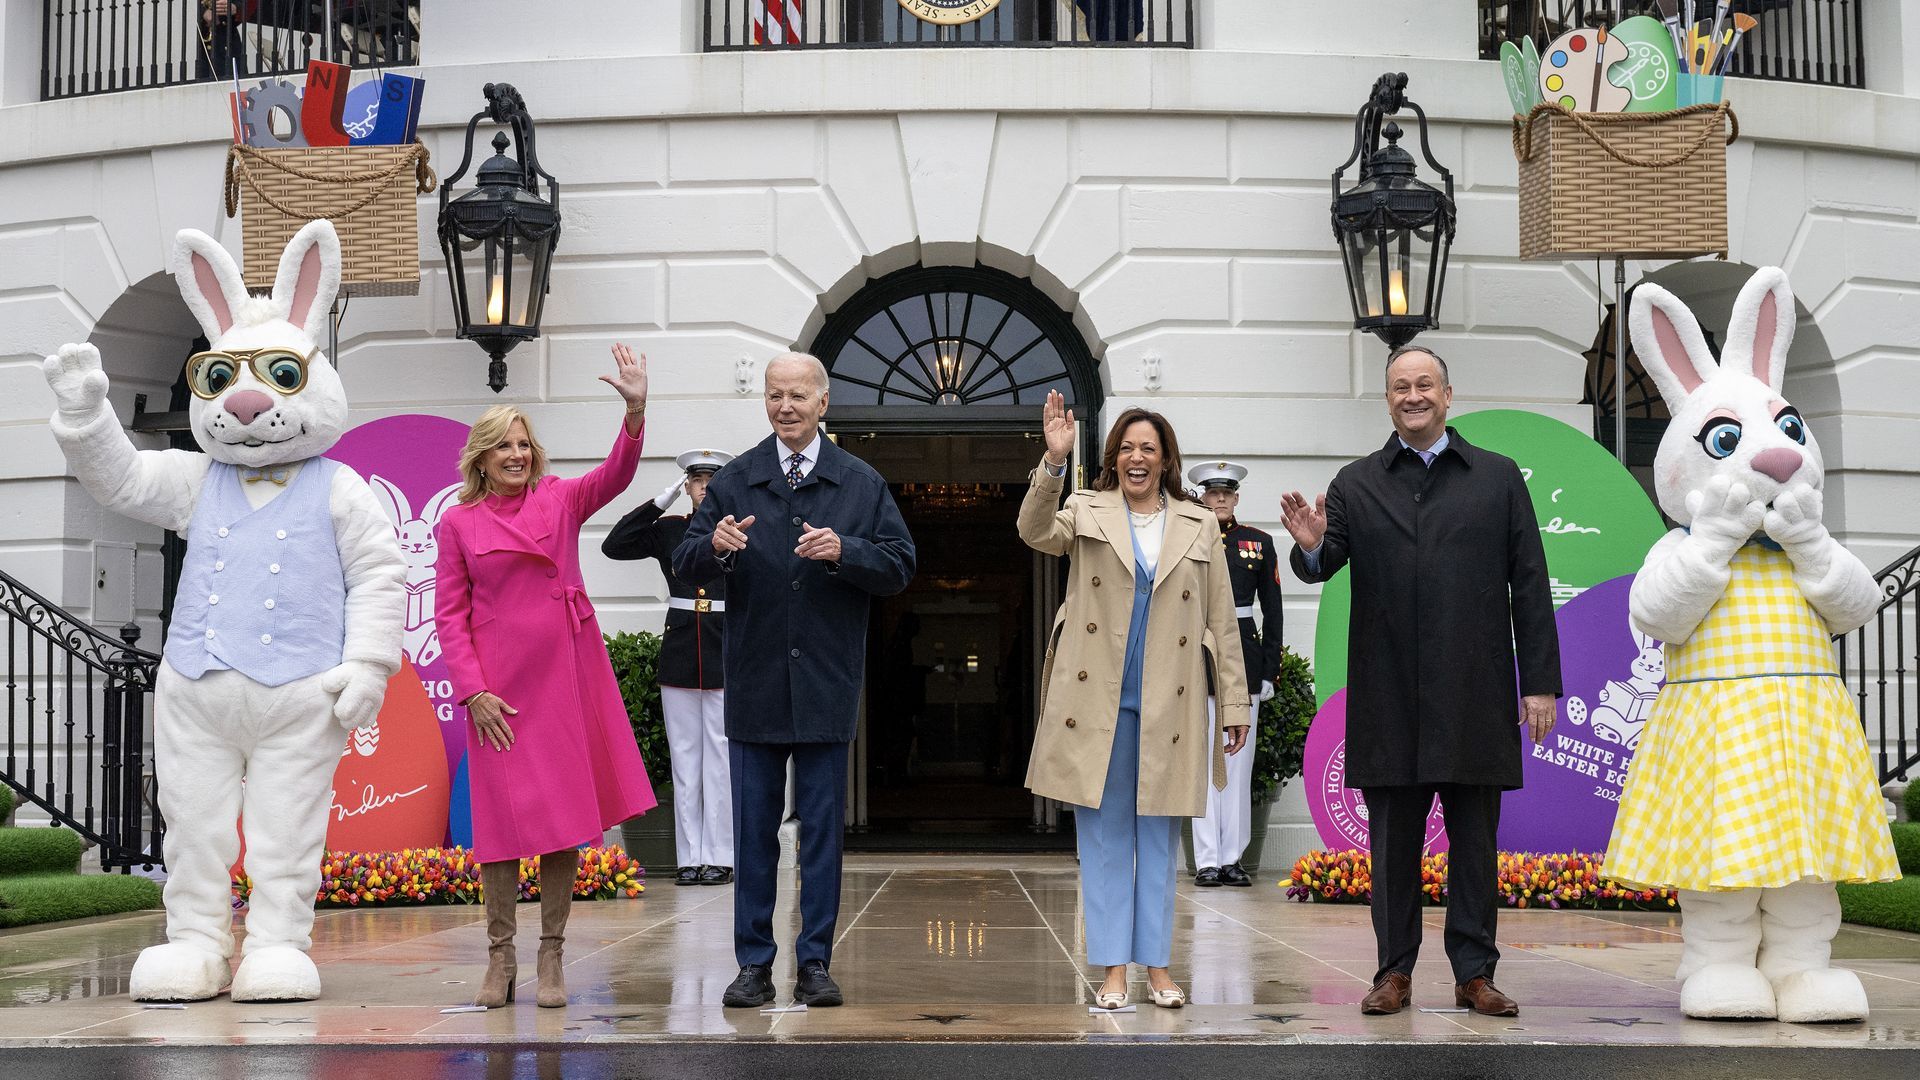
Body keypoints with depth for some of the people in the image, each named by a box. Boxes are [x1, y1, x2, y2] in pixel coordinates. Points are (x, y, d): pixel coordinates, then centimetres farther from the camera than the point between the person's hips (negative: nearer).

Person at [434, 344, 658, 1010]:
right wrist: (472, 691, -7)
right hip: (497, 684, -1)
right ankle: (499, 960, 13)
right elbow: (449, 613, 2)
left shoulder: (561, 500, 6)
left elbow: (616, 475, -12)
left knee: (566, 815, 3)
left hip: (566, 675, 1)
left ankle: (551, 960, 12)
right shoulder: (457, 523, 4)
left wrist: (635, 410, -28)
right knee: (503, 817, 1)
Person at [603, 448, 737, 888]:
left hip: (726, 655, -3)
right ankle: (690, 856, 10)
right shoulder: (668, 530, 8)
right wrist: (661, 501, -4)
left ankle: (720, 856, 5)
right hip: (679, 653, 3)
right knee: (684, 755, 5)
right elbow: (613, 546, -3)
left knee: (719, 754, -1)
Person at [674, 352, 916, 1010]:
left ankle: (815, 963, 13)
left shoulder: (862, 484, 6)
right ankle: (754, 964, 14)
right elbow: (686, 567, 2)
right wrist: (715, 546, -20)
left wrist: (843, 551, -17)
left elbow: (899, 567, 0)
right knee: (754, 830, 6)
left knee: (822, 828, 4)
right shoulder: (733, 481, 6)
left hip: (826, 684, -1)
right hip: (754, 684, 1)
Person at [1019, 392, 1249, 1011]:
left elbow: (1221, 622, 9)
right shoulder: (1086, 513, 6)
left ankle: (1157, 966, 15)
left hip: (1168, 706, 1)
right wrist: (1054, 461, -31)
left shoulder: (1199, 526, 10)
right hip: (1097, 703, -1)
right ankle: (1113, 969, 8)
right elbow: (1036, 531, -16)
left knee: (1159, 838, 8)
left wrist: (1235, 702, 5)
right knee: (1104, 835, 3)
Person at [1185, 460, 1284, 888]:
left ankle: (1233, 858, 9)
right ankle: (1207, 860, 1)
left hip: (1244, 652, 2)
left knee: (1239, 761, 4)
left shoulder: (1260, 543, 9)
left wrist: (1269, 670, 2)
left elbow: (1272, 610, 9)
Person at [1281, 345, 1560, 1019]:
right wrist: (1311, 547, -20)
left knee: (1475, 840, 5)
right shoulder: (1357, 484, 10)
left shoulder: (1499, 478, 9)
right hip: (1389, 703, 0)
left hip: (1475, 699, 0)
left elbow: (1530, 586, 6)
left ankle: (1474, 973, 13)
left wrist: (1540, 684, 0)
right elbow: (1320, 568, 5)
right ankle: (1395, 971, 14)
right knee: (1393, 842, 6)